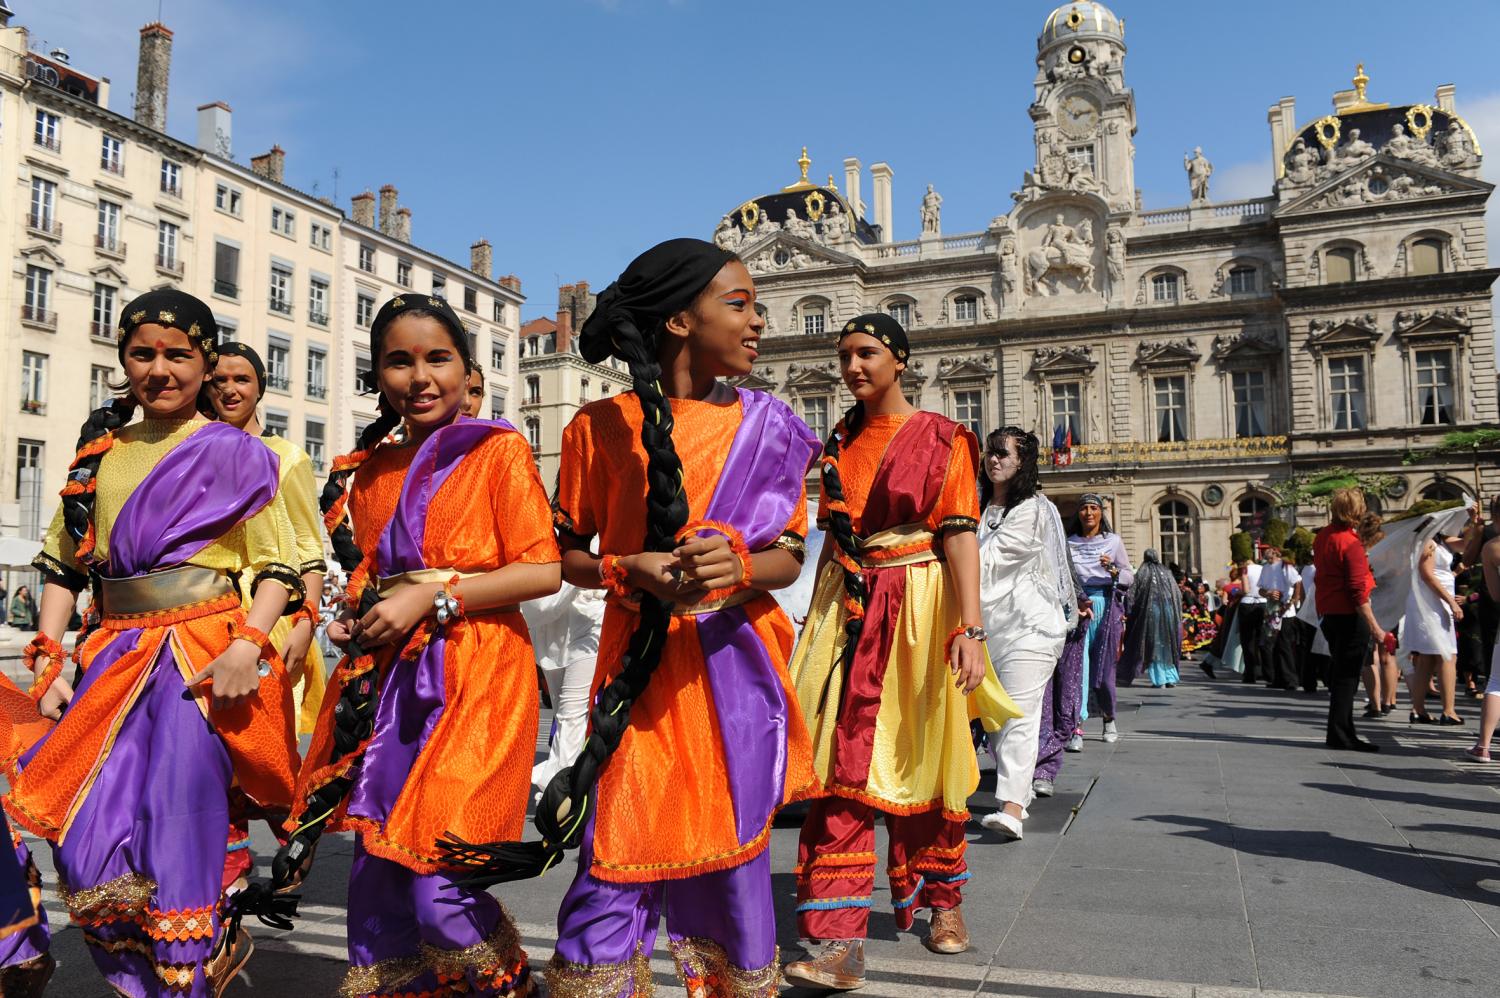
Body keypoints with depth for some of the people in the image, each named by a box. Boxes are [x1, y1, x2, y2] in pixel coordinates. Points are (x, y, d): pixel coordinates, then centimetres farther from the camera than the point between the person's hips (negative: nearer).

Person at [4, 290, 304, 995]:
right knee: (86, 846, 3)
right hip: (115, 662, 5)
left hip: (205, 664, -5)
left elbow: (277, 567, -4)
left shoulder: (235, 453, 0)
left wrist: (246, 647, -19)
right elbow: (62, 565, 17)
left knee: (177, 843, -5)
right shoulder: (100, 453, 14)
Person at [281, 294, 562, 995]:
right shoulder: (367, 469, 15)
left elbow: (543, 570, -10)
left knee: (438, 883, -9)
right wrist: (351, 619, 8)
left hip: (473, 679, -6)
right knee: (377, 871, 10)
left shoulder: (498, 449, -3)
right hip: (384, 681, 6)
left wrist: (431, 598, -15)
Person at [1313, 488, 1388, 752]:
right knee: (1347, 676, -2)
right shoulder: (1349, 542, -17)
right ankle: (1340, 735, 3)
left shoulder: (1322, 536, 8)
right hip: (1349, 616, -8)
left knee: (1340, 673, 15)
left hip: (1328, 614, 8)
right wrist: (1374, 627, -19)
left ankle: (1342, 732, 22)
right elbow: (1357, 590, -20)